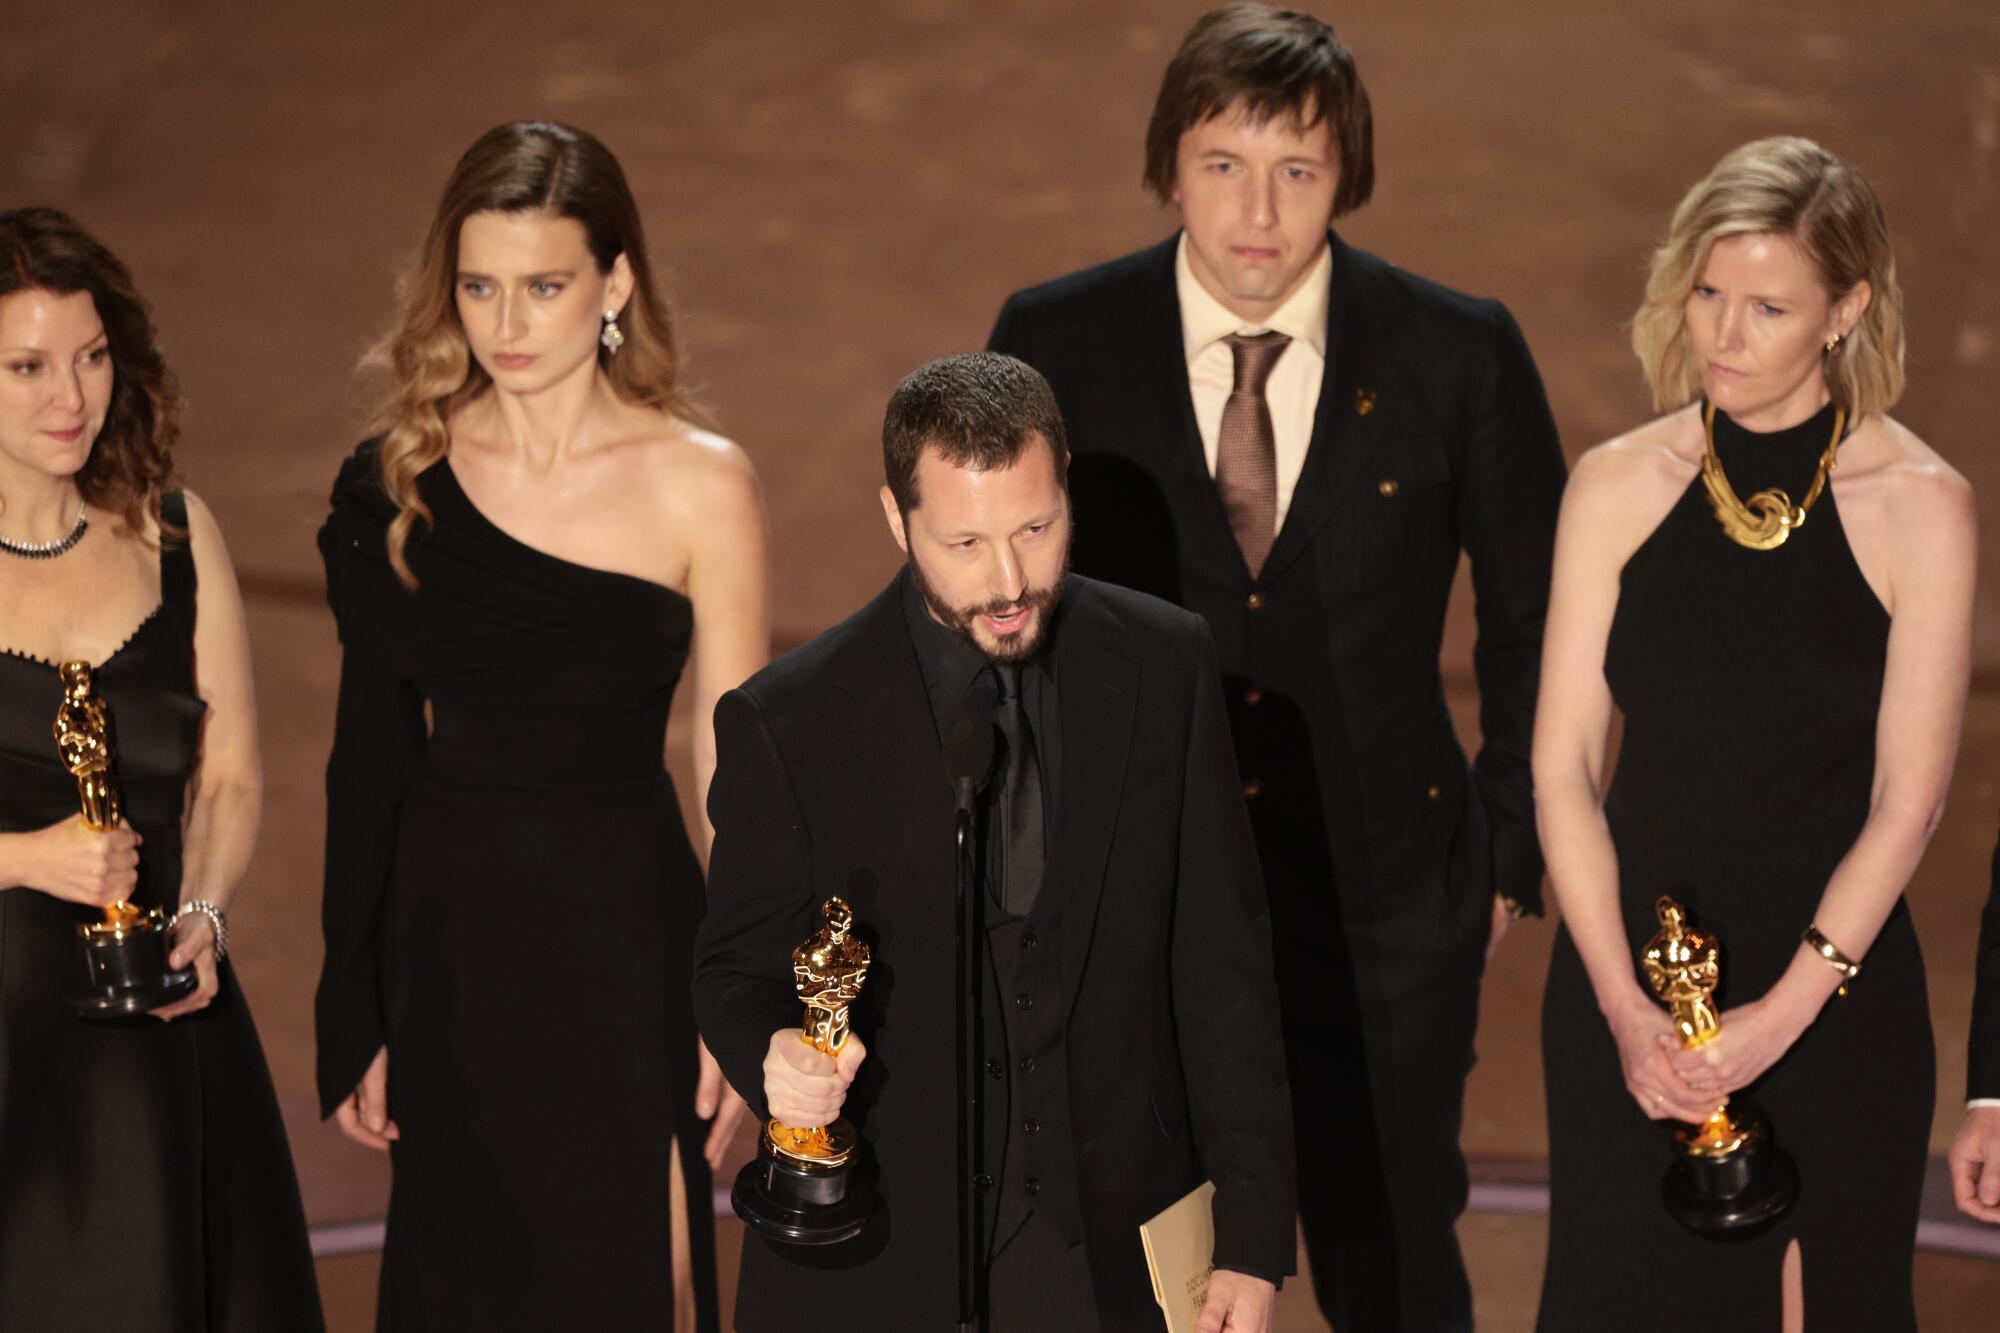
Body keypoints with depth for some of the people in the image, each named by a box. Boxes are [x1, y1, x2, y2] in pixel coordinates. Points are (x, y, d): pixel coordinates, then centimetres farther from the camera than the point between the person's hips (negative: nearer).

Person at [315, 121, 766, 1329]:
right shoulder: (398, 483, 0)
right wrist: (359, 1024, 5)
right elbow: (373, 757, 4)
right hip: (449, 938, 3)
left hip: (622, 940, -3)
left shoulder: (701, 485, -8)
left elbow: (737, 762, -4)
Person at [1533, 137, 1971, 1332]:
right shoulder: (1619, 488, -1)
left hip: (1837, 989, -2)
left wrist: (1783, 1012, -14)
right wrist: (1624, 1006, -10)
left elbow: (1907, 800, -9)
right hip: (1628, 972, 2)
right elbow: (1564, 765, -1)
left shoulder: (1921, 506, -8)